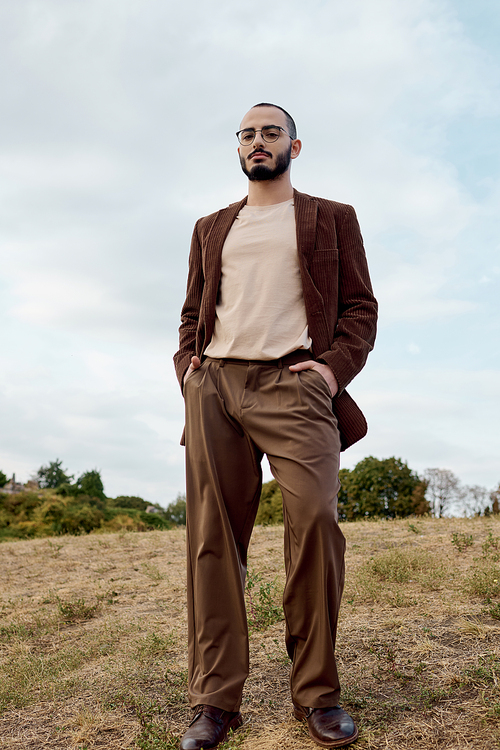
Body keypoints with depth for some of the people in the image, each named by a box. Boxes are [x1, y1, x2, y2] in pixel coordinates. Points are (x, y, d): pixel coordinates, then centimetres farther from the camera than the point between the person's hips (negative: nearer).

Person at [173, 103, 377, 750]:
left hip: (292, 382, -3)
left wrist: (336, 366, -7)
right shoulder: (211, 228, 26)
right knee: (212, 537, -3)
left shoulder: (331, 218, 18)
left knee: (315, 520, -18)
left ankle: (316, 694, -2)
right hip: (213, 384, 3)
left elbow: (360, 307, 11)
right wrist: (187, 362, 7)